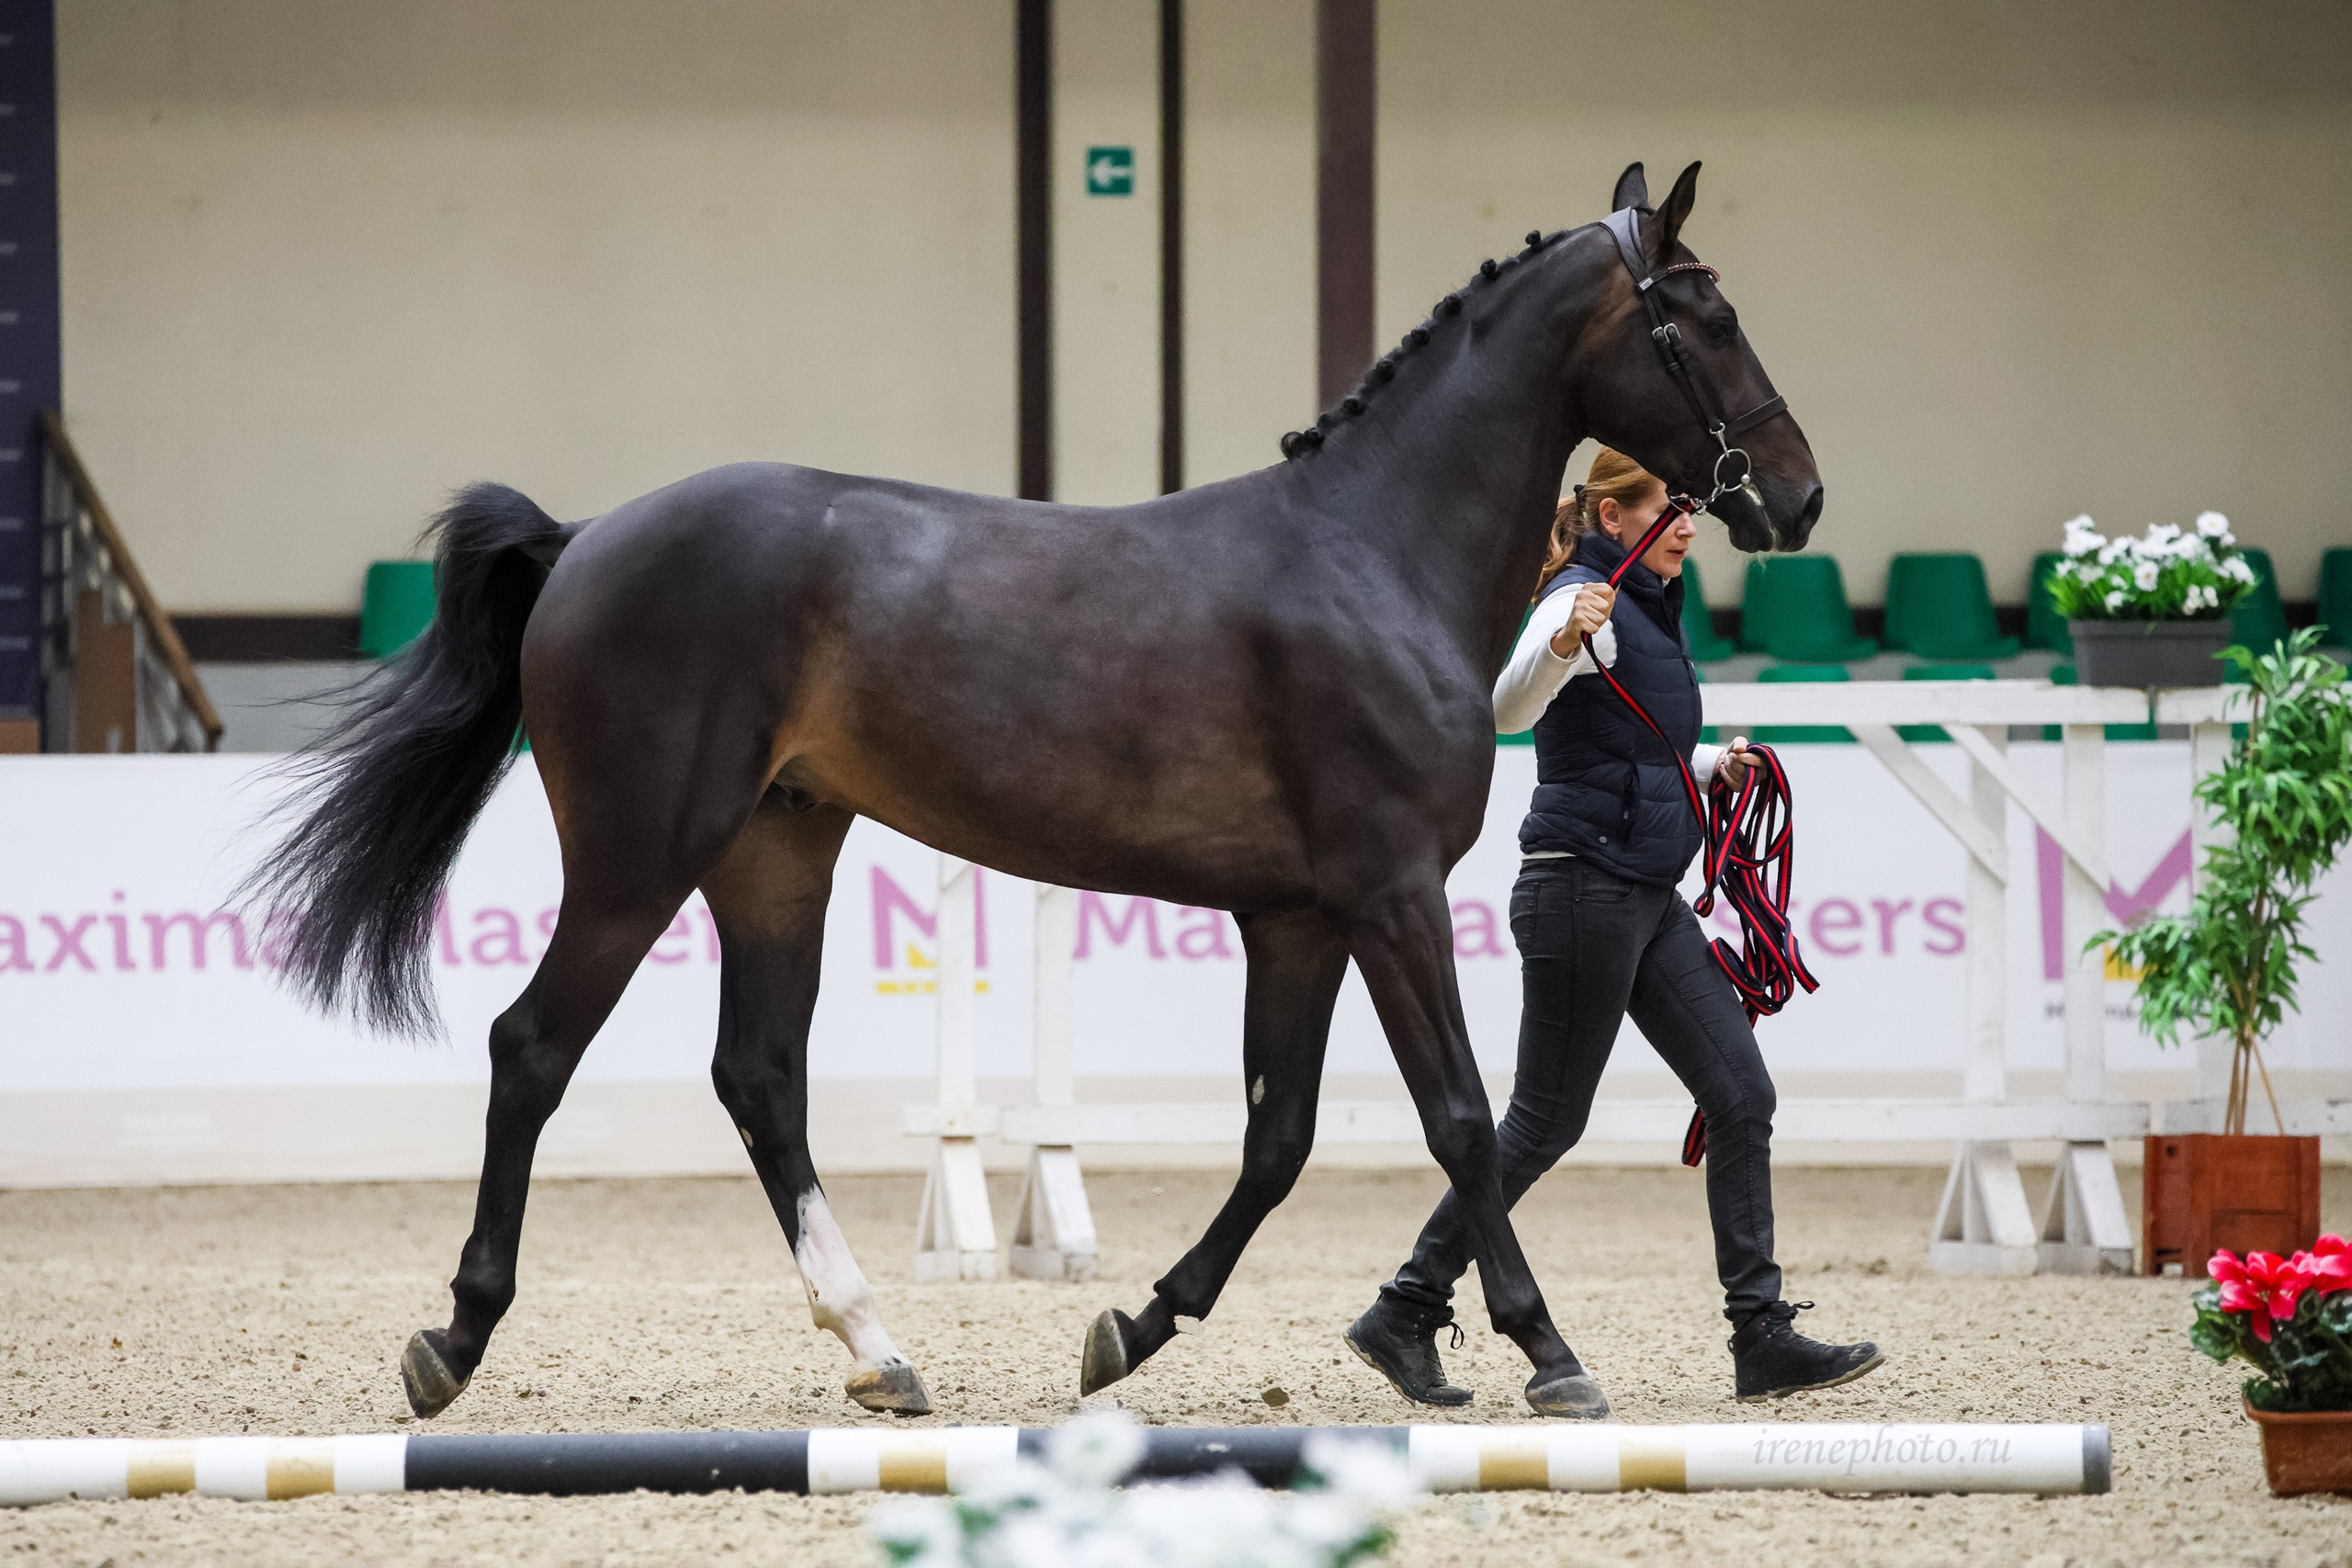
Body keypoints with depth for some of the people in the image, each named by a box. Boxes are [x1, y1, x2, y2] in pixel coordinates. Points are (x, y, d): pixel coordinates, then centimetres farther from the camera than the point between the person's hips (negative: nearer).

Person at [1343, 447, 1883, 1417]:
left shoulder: (1647, 609, 17)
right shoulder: (1584, 601, -11)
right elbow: (1508, 711, -29)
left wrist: (1712, 765, 16)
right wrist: (1560, 642, -46)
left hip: (1647, 899, 9)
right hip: (1582, 889, -9)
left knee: (1741, 1094, 2)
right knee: (1547, 1120, -5)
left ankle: (1762, 1338, 2)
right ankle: (1407, 1314, 5)